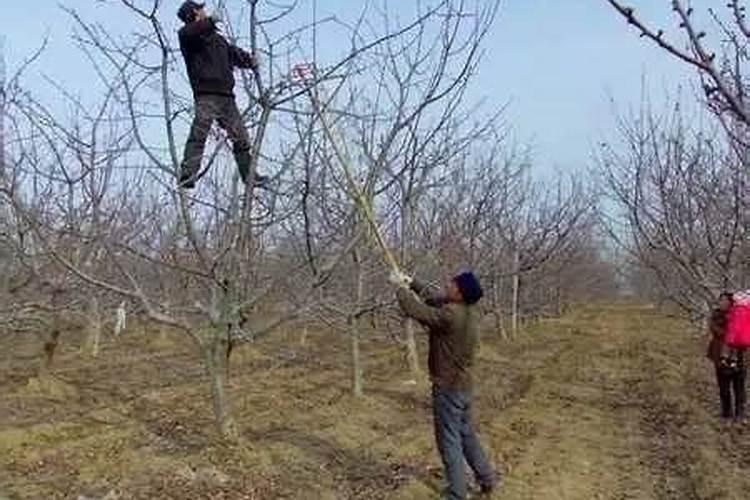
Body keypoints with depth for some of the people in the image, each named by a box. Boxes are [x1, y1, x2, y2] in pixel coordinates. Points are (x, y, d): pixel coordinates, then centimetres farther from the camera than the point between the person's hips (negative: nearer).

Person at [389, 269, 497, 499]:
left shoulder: (450, 316, -27)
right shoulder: (470, 310, -1)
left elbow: (414, 310, -20)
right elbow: (434, 300, 14)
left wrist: (400, 286, -5)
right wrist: (412, 284, 13)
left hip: (448, 387, -9)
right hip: (463, 385, 9)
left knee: (449, 441, 4)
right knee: (466, 434, 23)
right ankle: (487, 479, 34)